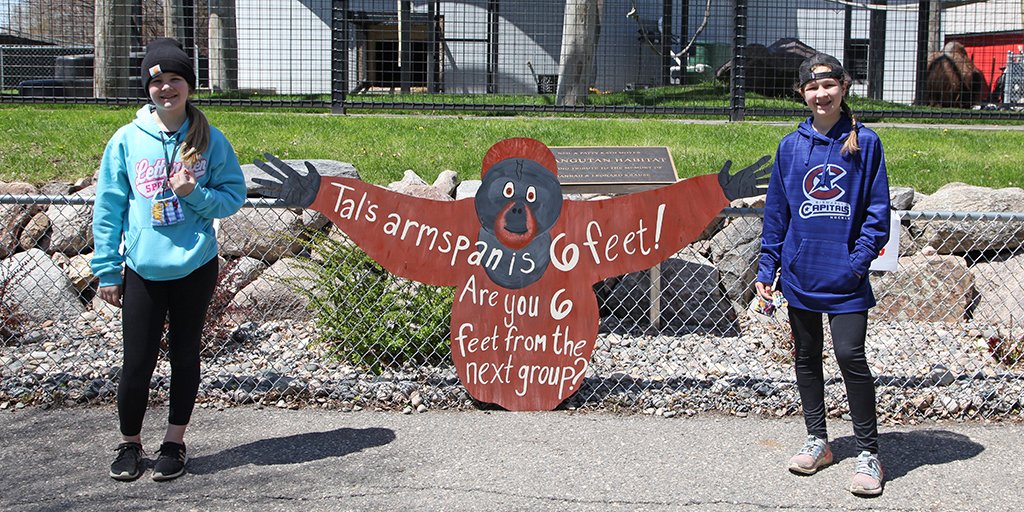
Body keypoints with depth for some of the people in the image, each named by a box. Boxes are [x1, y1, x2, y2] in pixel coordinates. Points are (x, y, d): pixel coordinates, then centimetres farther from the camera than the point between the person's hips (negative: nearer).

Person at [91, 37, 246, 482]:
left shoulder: (210, 141, -2)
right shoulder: (128, 140, -3)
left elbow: (234, 195, 1)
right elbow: (108, 208, 0)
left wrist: (195, 193, -18)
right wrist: (107, 270, -1)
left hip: (195, 267, 1)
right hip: (142, 271, 0)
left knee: (185, 357, 12)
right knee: (137, 362, 3)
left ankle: (174, 442, 27)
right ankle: (129, 444, 25)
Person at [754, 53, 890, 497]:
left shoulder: (864, 142, -2)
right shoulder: (791, 145, 5)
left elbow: (877, 210, -2)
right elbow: (776, 211, 9)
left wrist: (859, 261, -13)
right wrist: (767, 268, 5)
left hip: (845, 278, -3)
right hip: (800, 273, 4)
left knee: (850, 356, -8)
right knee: (806, 357, 13)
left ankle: (868, 452, 6)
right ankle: (816, 440, 28)